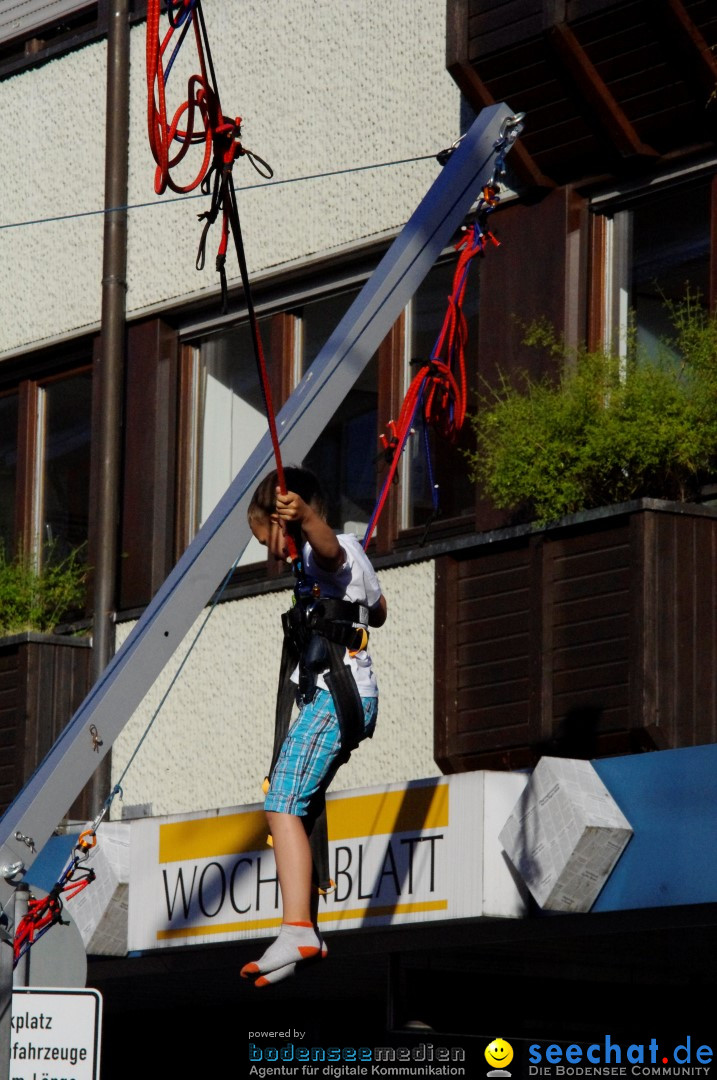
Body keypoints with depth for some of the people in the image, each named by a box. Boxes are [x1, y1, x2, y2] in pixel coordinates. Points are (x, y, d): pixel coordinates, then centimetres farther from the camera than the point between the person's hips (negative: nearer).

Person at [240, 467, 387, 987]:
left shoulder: (333, 550, -8)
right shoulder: (354, 555, 21)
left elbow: (327, 541, -35)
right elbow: (379, 612, 39)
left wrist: (302, 515, -55)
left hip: (333, 694, -11)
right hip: (356, 695, 11)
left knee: (284, 805, -22)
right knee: (301, 807, 18)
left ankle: (297, 929, -34)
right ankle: (308, 931, 23)